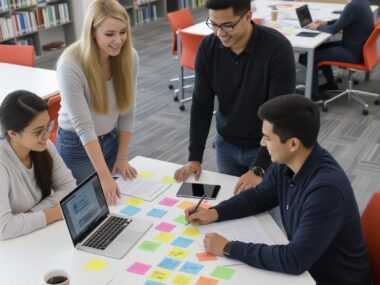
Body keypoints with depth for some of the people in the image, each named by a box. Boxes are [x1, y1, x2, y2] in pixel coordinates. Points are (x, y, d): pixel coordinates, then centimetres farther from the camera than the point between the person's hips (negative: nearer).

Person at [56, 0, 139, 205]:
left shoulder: (129, 56, -13)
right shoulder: (70, 65, -29)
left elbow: (127, 110, -4)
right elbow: (83, 125, -30)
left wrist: (122, 156, -3)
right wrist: (104, 176, -33)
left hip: (112, 140, 5)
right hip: (77, 145, -4)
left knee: (118, 202, 15)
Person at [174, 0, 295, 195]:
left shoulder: (277, 49, -24)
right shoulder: (207, 48, -10)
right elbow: (201, 105, -4)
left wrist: (259, 169, -26)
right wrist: (195, 157, -8)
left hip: (266, 147, -3)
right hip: (226, 145, 4)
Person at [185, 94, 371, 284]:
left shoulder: (327, 189, -33)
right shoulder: (287, 163, -9)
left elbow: (295, 260, -32)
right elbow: (259, 197, 9)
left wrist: (229, 248, -25)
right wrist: (215, 213, -5)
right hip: (303, 267, 6)